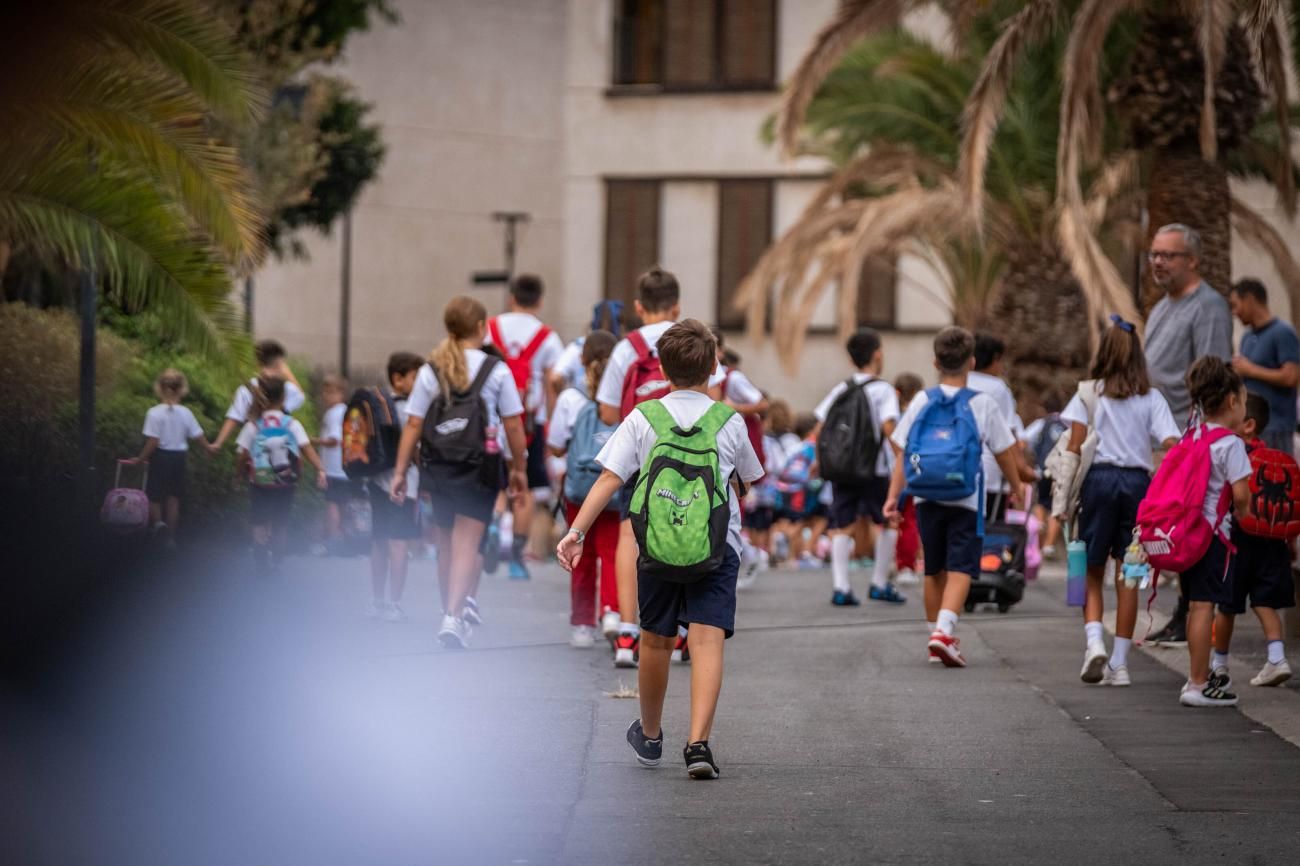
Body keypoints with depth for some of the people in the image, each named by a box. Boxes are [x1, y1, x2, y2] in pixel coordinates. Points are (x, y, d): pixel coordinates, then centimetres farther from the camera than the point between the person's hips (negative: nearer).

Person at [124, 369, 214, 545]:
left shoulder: (155, 413, -15)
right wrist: (208, 448, 23)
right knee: (173, 498, 15)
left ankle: (158, 521, -17)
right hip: (179, 457, 3)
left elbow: (153, 442, -18)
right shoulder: (185, 413, -5)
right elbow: (198, 436, 3)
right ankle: (171, 536, 17)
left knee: (153, 495, 11)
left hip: (161, 457, -3)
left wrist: (140, 459, -7)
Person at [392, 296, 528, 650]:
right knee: (467, 545, -5)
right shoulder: (496, 371, -4)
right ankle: (454, 616, -21)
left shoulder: (430, 371, 2)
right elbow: (514, 424, -3)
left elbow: (413, 425, -1)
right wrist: (518, 468, 8)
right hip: (480, 465, -3)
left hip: (439, 466, 3)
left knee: (446, 547, 16)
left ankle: (451, 614, 27)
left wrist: (400, 471, 3)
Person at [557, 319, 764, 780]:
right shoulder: (730, 422, 2)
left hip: (656, 548, 1)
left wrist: (576, 531, -7)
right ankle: (698, 742, -25)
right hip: (718, 548, -1)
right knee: (707, 639, -8)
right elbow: (752, 478, 19)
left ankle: (650, 734, 37)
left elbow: (609, 479, -7)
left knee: (656, 640, 18)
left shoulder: (642, 418, 0)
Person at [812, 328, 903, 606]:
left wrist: (821, 461, 15)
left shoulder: (841, 389, 10)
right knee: (887, 523, 11)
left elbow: (820, 429, 6)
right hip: (873, 468, -4)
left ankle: (840, 586, -5)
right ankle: (880, 584, 10)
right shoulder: (882, 389, -5)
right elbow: (888, 427, -20)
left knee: (842, 527, 4)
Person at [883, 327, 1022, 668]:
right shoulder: (982, 404, -3)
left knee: (934, 570, 16)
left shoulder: (922, 401, 2)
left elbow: (901, 452, 0)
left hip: (927, 497, 3)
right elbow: (1004, 451, 5)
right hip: (965, 499, -3)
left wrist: (893, 496, 3)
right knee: (960, 570, -6)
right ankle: (944, 630, -24)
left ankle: (936, 631, 26)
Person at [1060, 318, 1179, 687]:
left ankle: (1094, 641, -14)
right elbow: (1171, 445, -5)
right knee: (1128, 576, 6)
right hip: (1138, 481, 1)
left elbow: (1075, 446, -4)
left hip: (1099, 477, -1)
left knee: (1092, 572, 9)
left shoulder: (1088, 393, 3)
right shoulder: (1152, 398, 5)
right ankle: (1119, 662, 5)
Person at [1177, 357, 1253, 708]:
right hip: (1215, 532, -8)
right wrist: (1243, 514, 4)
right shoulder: (1230, 443, -12)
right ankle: (1197, 685, -8)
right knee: (1205, 606, -8)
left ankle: (1200, 675, 29)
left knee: (1196, 606, 17)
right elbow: (1240, 494, -17)